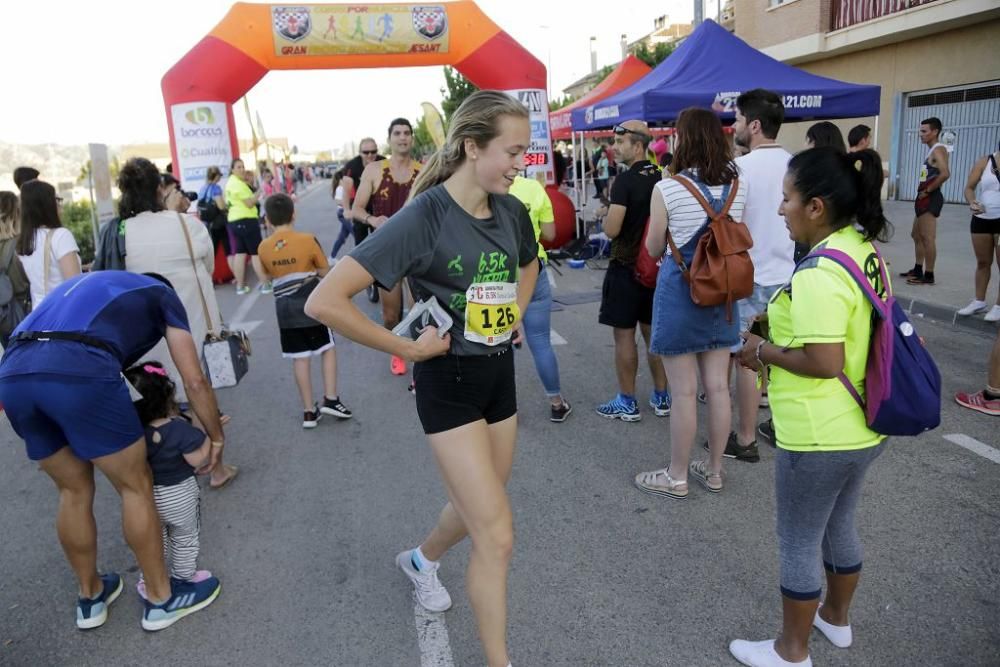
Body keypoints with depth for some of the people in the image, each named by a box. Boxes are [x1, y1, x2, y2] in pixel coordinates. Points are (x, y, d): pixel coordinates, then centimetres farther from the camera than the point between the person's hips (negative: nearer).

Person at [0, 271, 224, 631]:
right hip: (79, 371, -6)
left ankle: (90, 596, 40)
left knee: (74, 491, 24)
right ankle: (161, 598, 27)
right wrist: (216, 438, 29)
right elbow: (195, 381, 16)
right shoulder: (163, 294, 24)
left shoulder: (86, 284, 40)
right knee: (136, 487, 12)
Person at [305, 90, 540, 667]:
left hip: (501, 372, 7)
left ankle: (422, 559, 55)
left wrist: (516, 313, 7)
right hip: (450, 380, -7)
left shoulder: (512, 211, -2)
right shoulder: (424, 216, -22)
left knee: (479, 506, 23)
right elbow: (325, 302, -27)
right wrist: (407, 348, -21)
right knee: (497, 536, -4)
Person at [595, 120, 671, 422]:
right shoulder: (661, 177, 6)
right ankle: (661, 397, 22)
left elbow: (611, 230, -21)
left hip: (626, 267, -7)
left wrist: (605, 216, -2)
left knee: (624, 334, 2)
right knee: (653, 332, 14)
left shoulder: (625, 181, -17)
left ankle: (627, 403, 9)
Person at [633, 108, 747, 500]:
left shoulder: (667, 189, -14)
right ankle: (713, 470, 29)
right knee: (717, 387, 13)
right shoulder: (738, 187, 2)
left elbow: (653, 249, -4)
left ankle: (676, 477, 18)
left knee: (684, 392, 3)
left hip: (679, 293, -5)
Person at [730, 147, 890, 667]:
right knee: (839, 527, 26)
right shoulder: (866, 253, 4)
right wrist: (787, 326, 7)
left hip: (820, 436, -9)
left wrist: (764, 352, -14)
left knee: (799, 542, 9)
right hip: (861, 427, 9)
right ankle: (836, 619, 48)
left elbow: (823, 363, -28)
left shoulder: (819, 273, -26)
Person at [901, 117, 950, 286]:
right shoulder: (931, 150, 19)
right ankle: (918, 269, 26)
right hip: (924, 198, 11)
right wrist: (922, 192, 11)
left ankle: (928, 275, -6)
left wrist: (928, 190, -19)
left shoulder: (939, 149, -12)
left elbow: (945, 174, -27)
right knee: (916, 235, 17)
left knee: (927, 237, -9)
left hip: (931, 198, -11)